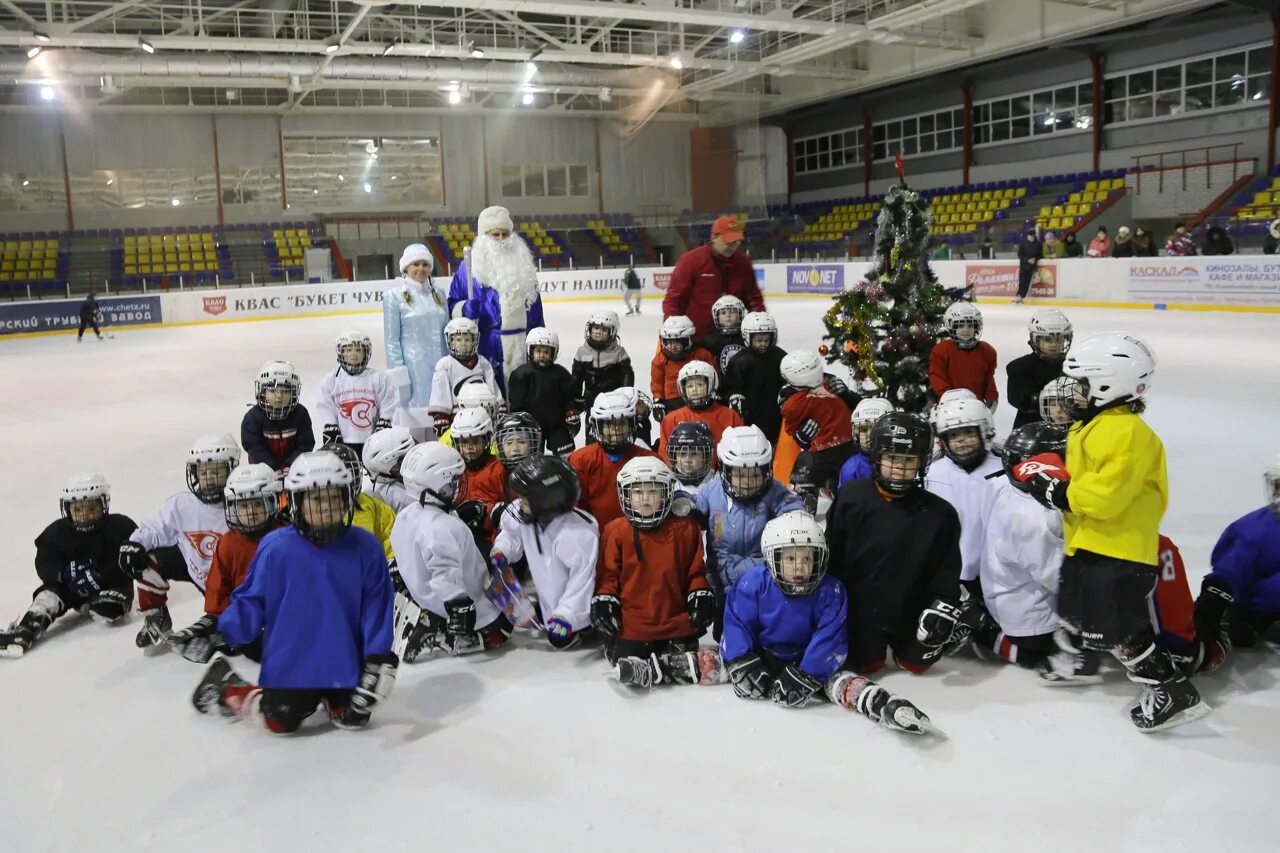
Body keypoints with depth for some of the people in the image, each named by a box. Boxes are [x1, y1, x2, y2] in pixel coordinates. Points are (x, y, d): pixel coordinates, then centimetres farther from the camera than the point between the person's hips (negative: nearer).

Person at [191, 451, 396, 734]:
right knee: (281, 722, -2)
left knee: (353, 717, 0)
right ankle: (224, 687, 26)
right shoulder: (275, 547, -10)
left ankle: (326, 697, 35)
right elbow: (252, 599, -2)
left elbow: (375, 604, -3)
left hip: (344, 663, 2)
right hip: (290, 662, -2)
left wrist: (378, 656, -9)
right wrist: (224, 631, -18)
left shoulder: (364, 546, -6)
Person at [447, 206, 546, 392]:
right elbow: (453, 305, 2)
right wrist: (466, 309, -20)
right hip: (486, 345, -4)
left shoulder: (522, 263, 12)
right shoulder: (470, 266, -1)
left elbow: (534, 303, 17)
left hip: (521, 344, 4)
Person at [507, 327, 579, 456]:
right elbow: (516, 402, -5)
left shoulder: (561, 374, 0)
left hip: (557, 425, 1)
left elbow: (570, 397, 5)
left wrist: (573, 415, -3)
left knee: (566, 457, 2)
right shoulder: (521, 374, -6)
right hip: (531, 425, -1)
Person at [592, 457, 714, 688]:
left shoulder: (685, 529, 1)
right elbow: (608, 573, 6)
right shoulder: (615, 531, -1)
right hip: (630, 625, -1)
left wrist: (701, 596, -2)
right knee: (625, 659, -18)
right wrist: (604, 600, -5)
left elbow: (696, 570, 8)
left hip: (676, 621, 1)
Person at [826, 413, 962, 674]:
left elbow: (947, 566, -4)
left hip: (909, 612, 1)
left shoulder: (939, 512, -12)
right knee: (865, 666, 9)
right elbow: (832, 554, -4)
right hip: (861, 608, 0)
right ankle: (875, 646, 41)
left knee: (917, 664, 14)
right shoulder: (852, 497, -13)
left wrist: (944, 606, -13)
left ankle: (899, 643, 44)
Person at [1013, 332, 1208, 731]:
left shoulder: (1127, 432, -23)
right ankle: (1075, 658, 48)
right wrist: (1052, 477, 7)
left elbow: (1108, 493, -31)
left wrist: (1061, 492, -23)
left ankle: (1173, 691, 4)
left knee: (1118, 628, -7)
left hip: (1117, 549, -11)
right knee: (1075, 606, 26)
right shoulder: (1094, 425, 11)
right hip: (1088, 542, 11)